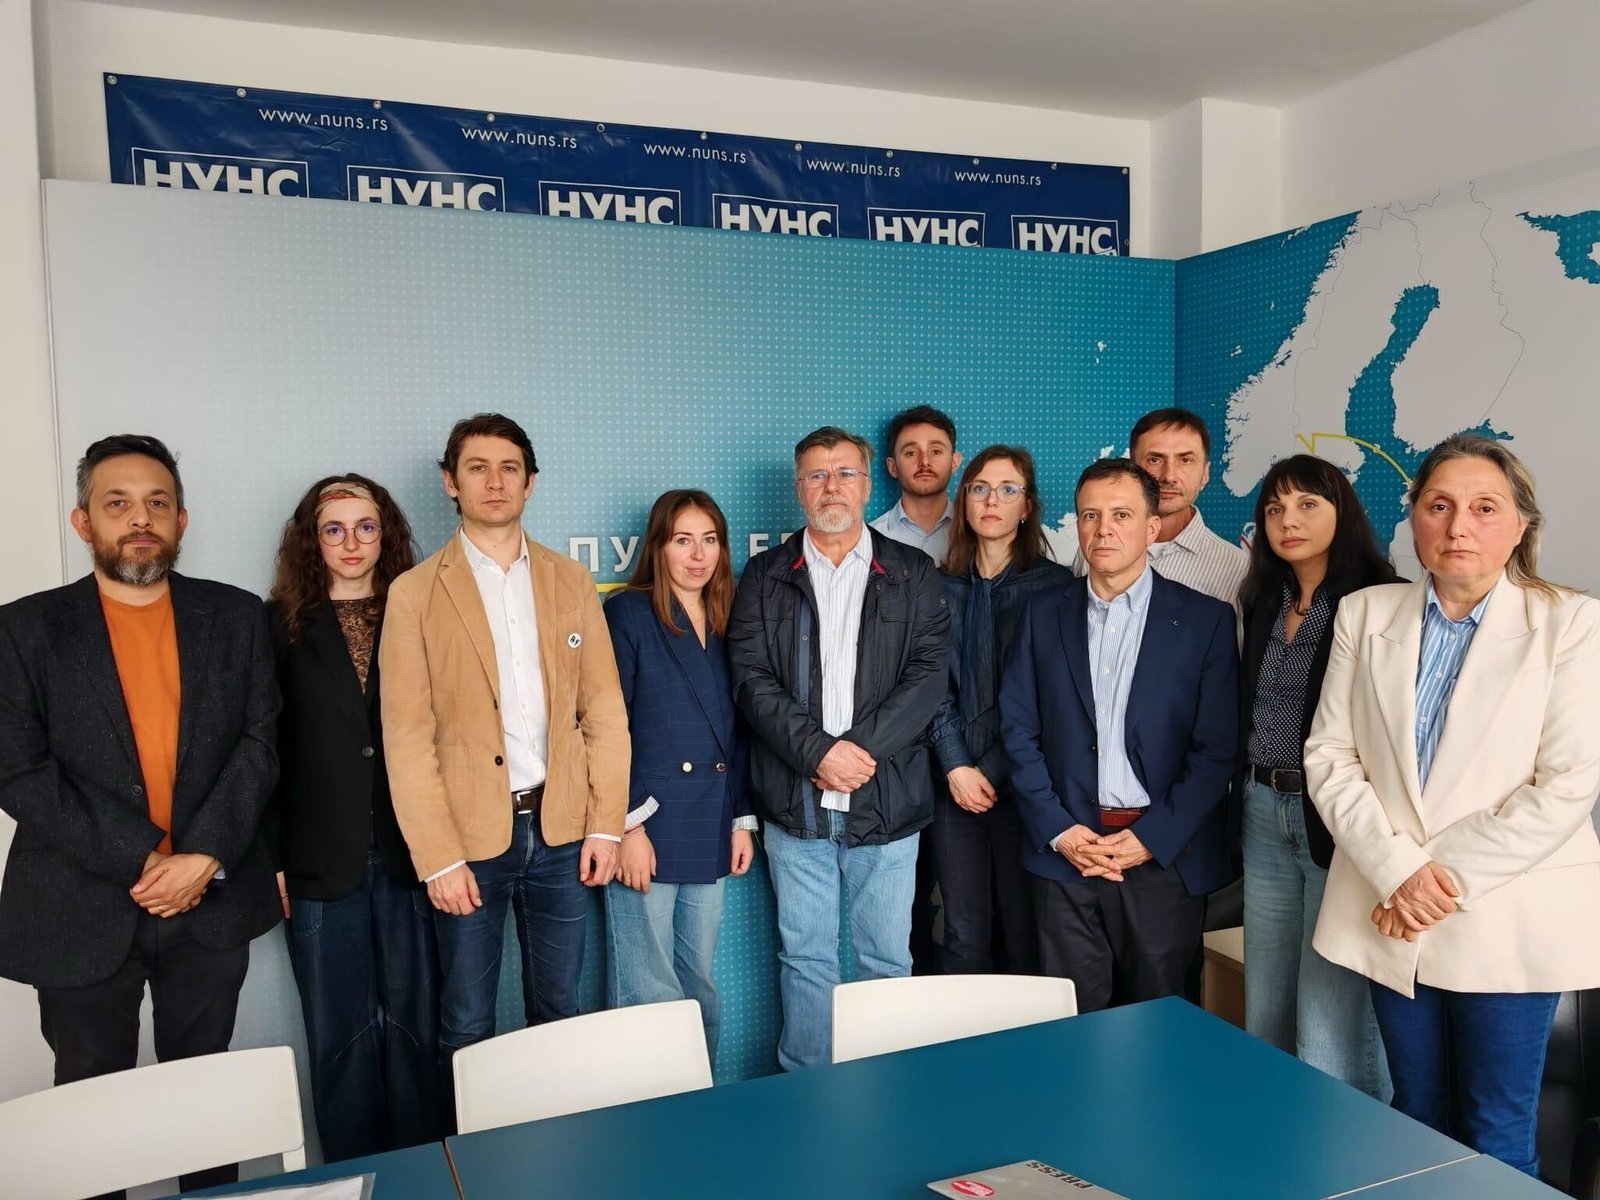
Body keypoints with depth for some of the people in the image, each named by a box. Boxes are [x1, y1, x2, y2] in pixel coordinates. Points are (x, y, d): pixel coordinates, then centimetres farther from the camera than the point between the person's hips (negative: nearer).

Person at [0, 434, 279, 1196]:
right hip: (81, 911, -1)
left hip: (212, 902, 1)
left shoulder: (235, 617, 3)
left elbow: (259, 742, -2)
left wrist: (204, 855, -15)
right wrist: (141, 857, -16)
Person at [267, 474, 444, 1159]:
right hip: (321, 859, -1)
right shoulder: (282, 623, 3)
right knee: (340, 1030, 9)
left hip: (406, 853, 1)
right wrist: (270, 857, -3)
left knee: (412, 1023, 9)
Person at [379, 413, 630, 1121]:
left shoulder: (570, 582, 7)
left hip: (561, 829, 3)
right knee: (466, 1028, 10)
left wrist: (606, 823, 0)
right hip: (468, 837, -2)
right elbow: (406, 737, -6)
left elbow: (604, 709, 6)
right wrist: (437, 858, -11)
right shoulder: (416, 592, -2)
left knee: (559, 1012, 14)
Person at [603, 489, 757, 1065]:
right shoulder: (628, 613, -4)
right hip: (647, 829, -5)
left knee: (700, 988, 14)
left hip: (709, 835, 6)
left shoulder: (726, 623, 13)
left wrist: (742, 819, 11)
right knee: (648, 995, -1)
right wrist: (628, 826, -14)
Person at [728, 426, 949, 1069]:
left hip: (888, 799, 0)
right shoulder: (765, 575, 7)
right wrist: (818, 752, -15)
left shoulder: (914, 574, 6)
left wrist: (861, 748, -14)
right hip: (794, 801, 0)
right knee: (805, 957, 10)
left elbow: (929, 675, -3)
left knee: (887, 957, 9)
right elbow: (752, 679, -3)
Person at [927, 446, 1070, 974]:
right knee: (964, 935, 5)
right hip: (956, 785, 2)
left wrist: (992, 771, -9)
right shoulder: (940, 587, 9)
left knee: (1026, 934, 2)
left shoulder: (1054, 585, 0)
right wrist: (956, 766, -7)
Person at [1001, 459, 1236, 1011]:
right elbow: (1019, 730, 4)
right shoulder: (1044, 614, 6)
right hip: (1065, 849, 2)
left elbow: (1216, 748, -4)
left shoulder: (1205, 619, -1)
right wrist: (1058, 830, -6)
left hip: (1164, 855, -1)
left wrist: (1151, 838, -11)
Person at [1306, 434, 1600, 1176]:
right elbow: (1329, 755, 0)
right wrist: (1399, 871, -11)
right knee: (1416, 1123, 16)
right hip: (1393, 914, 3)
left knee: (1497, 1141, 6)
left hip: (1507, 921, -3)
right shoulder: (1365, 614, 4)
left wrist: (1451, 878, -14)